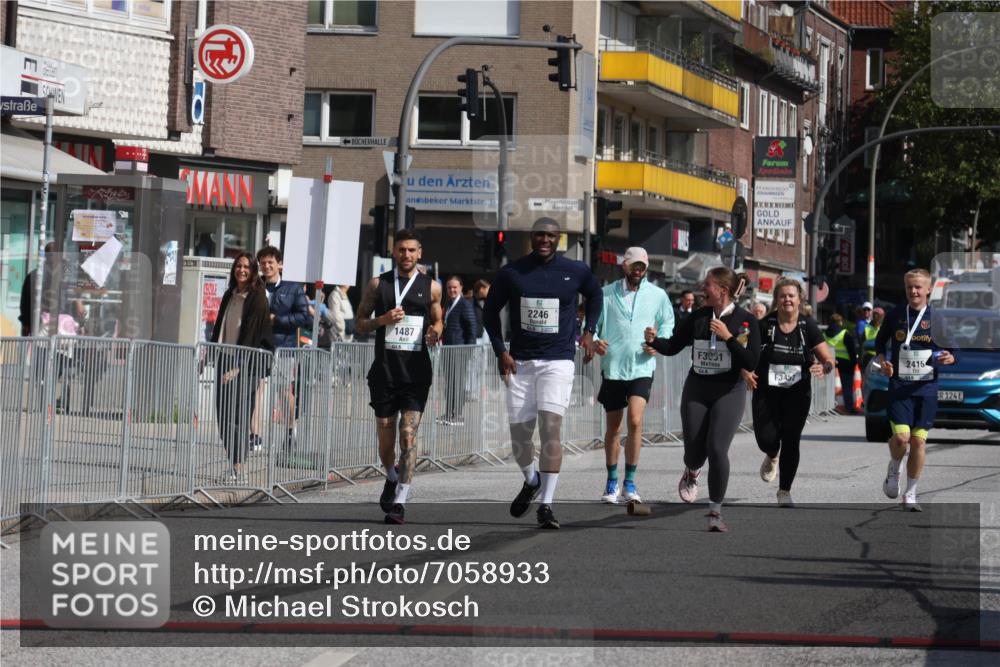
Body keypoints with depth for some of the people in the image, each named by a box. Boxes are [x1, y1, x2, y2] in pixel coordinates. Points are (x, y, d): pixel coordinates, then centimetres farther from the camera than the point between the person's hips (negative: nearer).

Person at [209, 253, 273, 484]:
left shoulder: (257, 299, -7)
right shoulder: (229, 296, 13)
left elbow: (251, 334, -12)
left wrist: (238, 366, -17)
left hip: (246, 363, -7)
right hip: (226, 359, 7)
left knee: (237, 415, -10)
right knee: (223, 413, 2)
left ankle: (236, 469, -9)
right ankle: (233, 464, 8)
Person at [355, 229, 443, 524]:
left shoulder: (431, 287, 6)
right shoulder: (378, 284, 6)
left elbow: (438, 320, 19)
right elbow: (360, 323, 9)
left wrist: (435, 332, -5)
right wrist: (382, 320, -11)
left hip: (416, 370, -1)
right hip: (385, 369, 1)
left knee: (409, 436, -12)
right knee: (386, 436, 8)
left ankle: (399, 502, -11)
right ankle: (392, 478, 39)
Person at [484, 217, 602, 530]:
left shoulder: (575, 272, 0)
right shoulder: (511, 273, -1)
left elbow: (595, 295, 21)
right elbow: (490, 311, 10)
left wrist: (589, 331, 11)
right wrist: (500, 351, 0)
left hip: (557, 362, -2)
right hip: (519, 363, 2)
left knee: (551, 427, -15)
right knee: (519, 432, 5)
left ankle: (546, 505, -14)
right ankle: (531, 481, 37)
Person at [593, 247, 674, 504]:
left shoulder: (657, 295, 5)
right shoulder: (606, 294, 4)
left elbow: (667, 323, 18)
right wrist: (594, 340, -12)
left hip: (642, 368, -1)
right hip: (612, 367, 1)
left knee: (635, 421, -18)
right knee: (613, 427, 9)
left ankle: (630, 483, -9)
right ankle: (612, 482, 24)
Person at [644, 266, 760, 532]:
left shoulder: (746, 321, -6)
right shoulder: (698, 317, 4)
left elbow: (751, 363, -11)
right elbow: (673, 346, 9)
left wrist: (728, 337, -19)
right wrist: (654, 340, -11)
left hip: (729, 392, -3)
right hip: (696, 390, 3)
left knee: (717, 449, -16)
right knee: (694, 451, 5)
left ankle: (715, 511, -2)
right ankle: (691, 473, 45)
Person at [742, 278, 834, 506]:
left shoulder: (808, 326, -4)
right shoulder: (765, 325, -5)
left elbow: (829, 359, -3)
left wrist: (823, 367, -26)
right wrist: (745, 371, -20)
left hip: (797, 394, 0)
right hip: (766, 392, 0)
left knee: (791, 440, -5)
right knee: (766, 438, -11)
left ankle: (785, 491, 12)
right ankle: (772, 457, 29)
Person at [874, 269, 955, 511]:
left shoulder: (937, 319, 3)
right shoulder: (895, 315, 3)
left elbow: (950, 350, 10)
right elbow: (880, 343, 15)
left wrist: (950, 358, -13)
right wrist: (883, 362, -4)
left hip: (927, 388, 1)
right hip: (899, 386, -1)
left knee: (918, 441, 1)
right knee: (901, 436, -16)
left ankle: (910, 494, 14)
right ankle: (893, 470, 17)